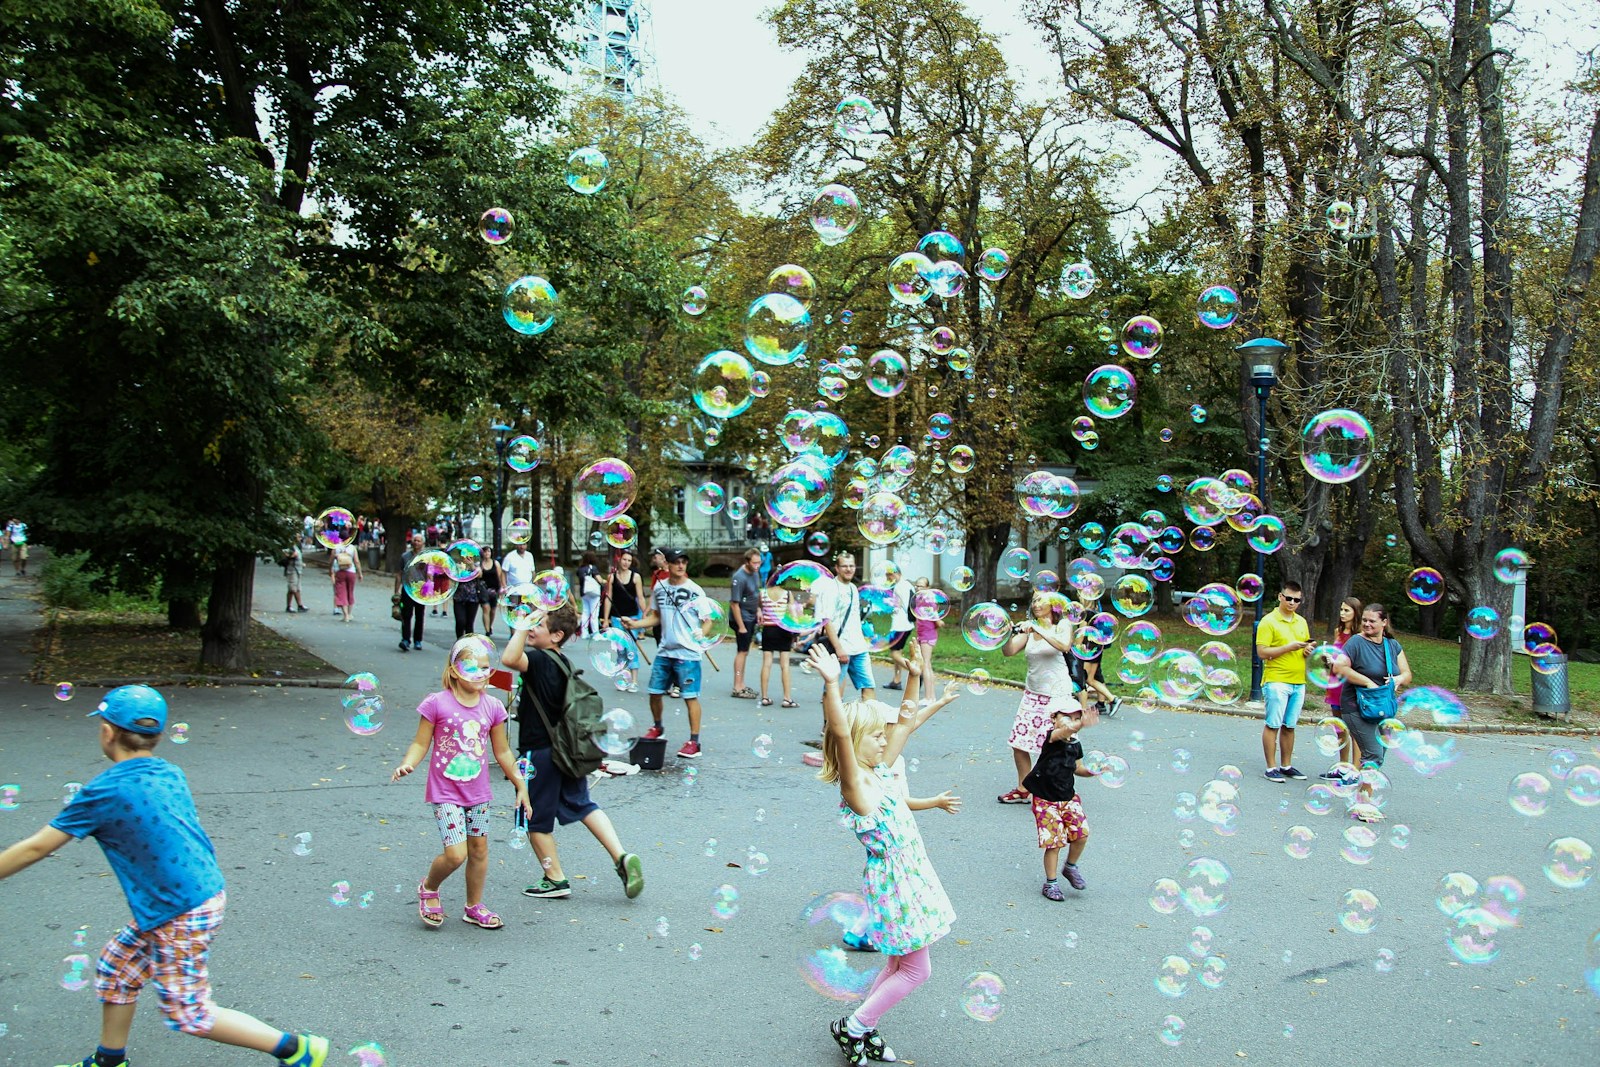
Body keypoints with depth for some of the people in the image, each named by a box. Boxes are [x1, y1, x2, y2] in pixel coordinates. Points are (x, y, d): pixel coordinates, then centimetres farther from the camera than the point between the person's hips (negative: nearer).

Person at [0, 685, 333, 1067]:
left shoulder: (105, 792, -18)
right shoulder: (170, 774, 3)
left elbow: (36, 848, -10)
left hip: (180, 917, -8)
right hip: (208, 892, 8)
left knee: (190, 1014, 6)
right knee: (118, 964, 24)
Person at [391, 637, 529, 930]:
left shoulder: (492, 707, 0)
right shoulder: (437, 704, -11)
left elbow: (502, 752, 9)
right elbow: (421, 743, -6)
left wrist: (521, 786, 11)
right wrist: (407, 764, -25)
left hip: (478, 793, 5)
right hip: (445, 792, -5)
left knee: (479, 849, 12)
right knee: (456, 853, -11)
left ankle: (474, 907, 31)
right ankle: (428, 889, 20)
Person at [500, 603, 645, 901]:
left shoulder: (540, 661, -21)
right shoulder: (562, 663, 8)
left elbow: (509, 659, -40)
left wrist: (523, 627, -31)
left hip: (539, 752, -8)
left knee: (536, 819, 9)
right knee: (582, 805, 17)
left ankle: (555, 880, 19)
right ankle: (621, 857, 4)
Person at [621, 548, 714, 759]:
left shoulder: (695, 591, -7)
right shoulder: (659, 588, 7)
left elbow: (707, 621, -5)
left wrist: (702, 632, -24)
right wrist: (635, 624, 5)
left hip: (688, 653, -5)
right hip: (665, 651, 5)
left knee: (690, 696, -5)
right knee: (655, 692, 14)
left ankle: (694, 742, 5)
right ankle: (657, 728, 39)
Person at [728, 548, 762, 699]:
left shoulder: (755, 572, 2)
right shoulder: (739, 578, -24)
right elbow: (734, 603, -23)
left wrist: (758, 609, 11)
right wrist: (741, 626, -20)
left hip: (751, 617, 8)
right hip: (741, 618, -8)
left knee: (744, 651, 15)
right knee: (742, 651, -3)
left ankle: (741, 684, 24)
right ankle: (737, 688, 3)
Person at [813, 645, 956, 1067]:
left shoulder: (878, 771, 4)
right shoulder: (854, 782, -19)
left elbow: (903, 724, 13)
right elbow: (840, 735, -37)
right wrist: (831, 685, -50)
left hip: (909, 877, 9)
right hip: (893, 882, -9)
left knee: (899, 966, 17)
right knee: (916, 970, 0)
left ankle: (866, 1031, 28)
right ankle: (852, 1027, 10)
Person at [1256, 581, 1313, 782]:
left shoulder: (1301, 622, 15)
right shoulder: (1269, 621, -6)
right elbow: (1262, 652, -12)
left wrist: (1308, 650, 1)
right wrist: (1289, 647, -18)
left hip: (1298, 683, 6)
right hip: (1276, 681, -6)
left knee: (1289, 726, 11)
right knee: (1273, 725, -3)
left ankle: (1286, 766, 19)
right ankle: (1271, 768, 1)